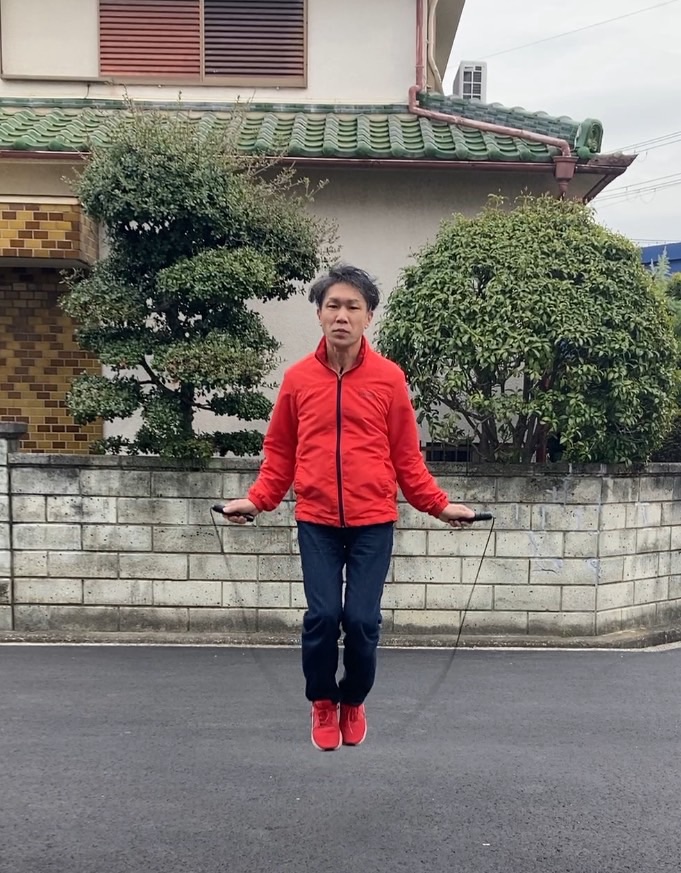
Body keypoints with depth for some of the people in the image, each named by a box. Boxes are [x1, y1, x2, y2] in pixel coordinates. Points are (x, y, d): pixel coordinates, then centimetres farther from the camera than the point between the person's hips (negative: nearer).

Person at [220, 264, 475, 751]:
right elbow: (280, 452, 10)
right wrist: (257, 500, -1)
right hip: (316, 521, 1)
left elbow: (407, 456, 4)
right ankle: (323, 703, 24)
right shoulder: (297, 378, 2)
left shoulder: (389, 378, -1)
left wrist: (440, 505, -3)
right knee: (322, 616, -3)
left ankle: (354, 702, 27)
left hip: (373, 521, -1)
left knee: (362, 619, -2)